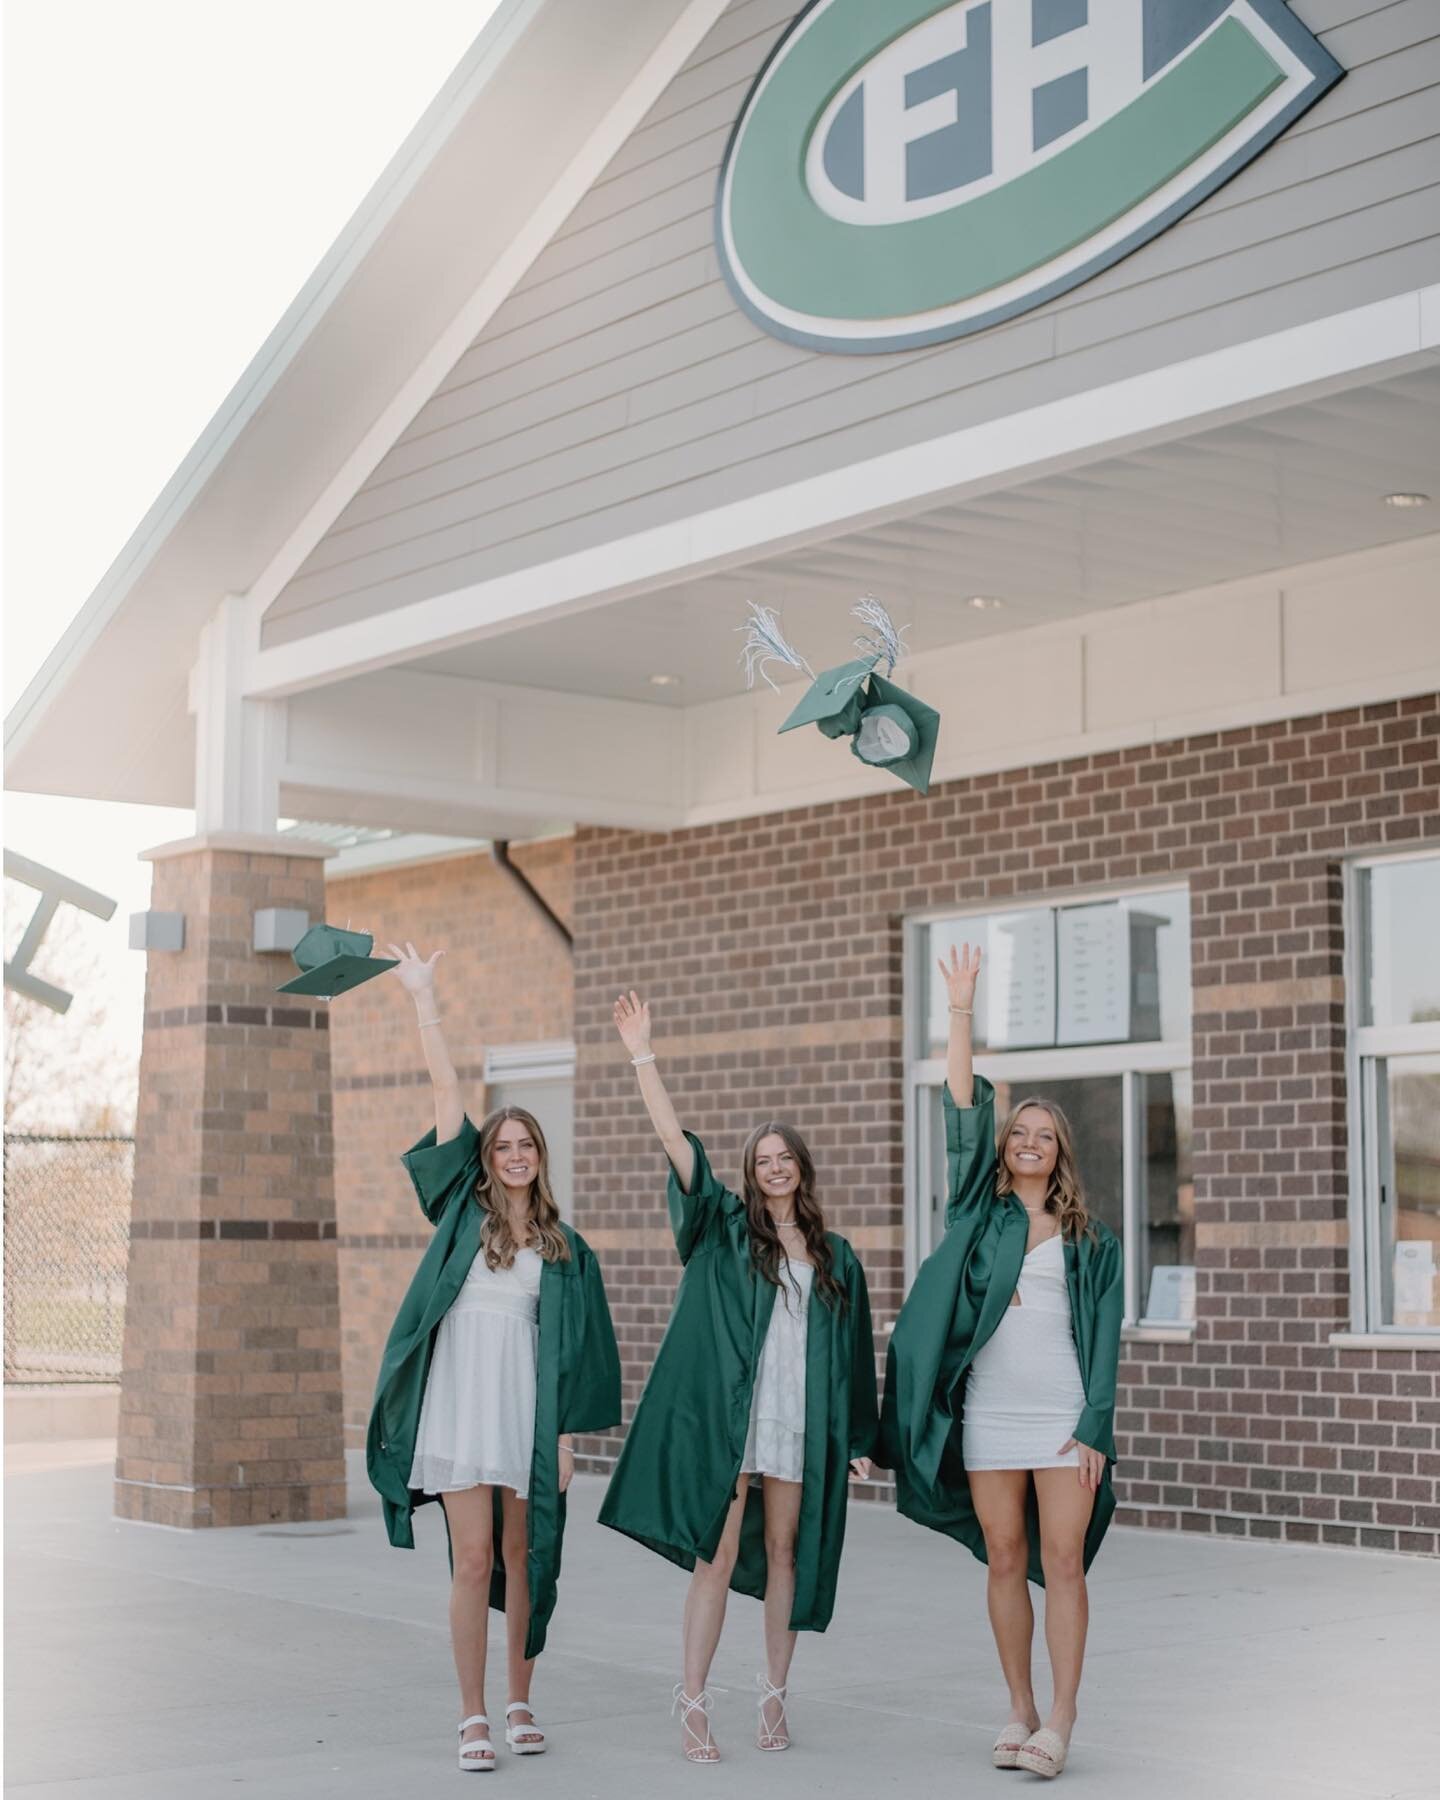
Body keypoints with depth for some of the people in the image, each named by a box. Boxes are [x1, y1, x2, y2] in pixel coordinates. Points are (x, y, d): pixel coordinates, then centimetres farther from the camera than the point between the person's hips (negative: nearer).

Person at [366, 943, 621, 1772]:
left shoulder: (563, 1247, 10)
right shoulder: (464, 1207, 7)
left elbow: (572, 1346, 8)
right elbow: (447, 1090, 4)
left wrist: (568, 1433, 0)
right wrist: (423, 998, 1)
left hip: (527, 1407, 1)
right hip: (461, 1401, -1)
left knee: (522, 1558, 7)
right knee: (473, 1560, -3)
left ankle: (520, 1703, 20)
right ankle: (474, 1717, 3)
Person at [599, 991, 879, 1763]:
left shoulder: (834, 1257, 13)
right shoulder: (725, 1229, 6)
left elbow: (852, 1352, 14)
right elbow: (674, 1139, -4)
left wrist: (859, 1438, 9)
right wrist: (642, 1055, -11)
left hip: (801, 1423, 3)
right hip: (726, 1415, -3)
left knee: (784, 1554, 8)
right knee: (716, 1558, -6)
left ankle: (773, 1696, 19)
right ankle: (693, 1707, -2)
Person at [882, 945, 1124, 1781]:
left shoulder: (1091, 1240, 7)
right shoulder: (981, 1213, 10)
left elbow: (1105, 1337, 3)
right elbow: (964, 1116, 1)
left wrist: (1095, 1428, -7)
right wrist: (962, 1012, -5)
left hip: (1064, 1414, -2)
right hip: (989, 1413, 2)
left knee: (1062, 1558, -6)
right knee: (1005, 1560, 5)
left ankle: (1061, 1721, -5)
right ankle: (1020, 1712, 13)